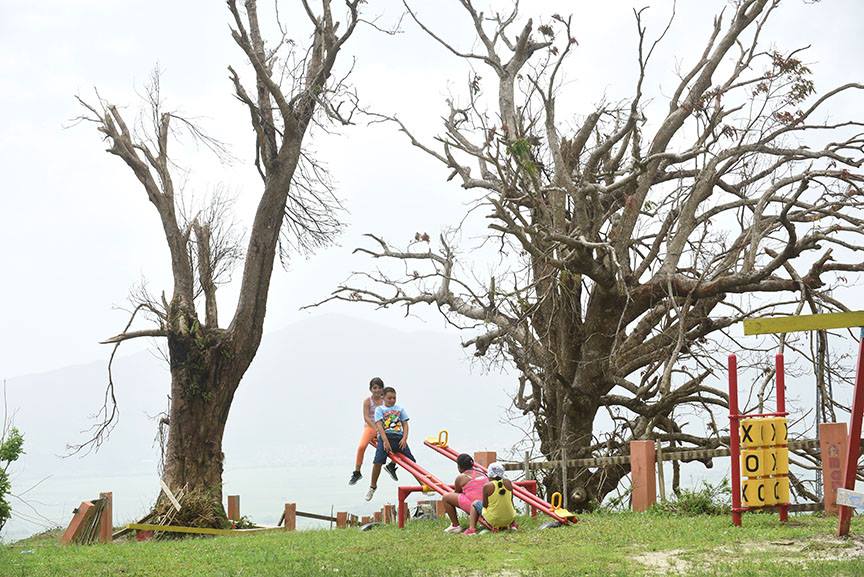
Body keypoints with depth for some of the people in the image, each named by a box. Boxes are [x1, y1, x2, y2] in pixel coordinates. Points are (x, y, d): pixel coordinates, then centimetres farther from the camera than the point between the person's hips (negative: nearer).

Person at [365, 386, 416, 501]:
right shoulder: (379, 409, 9)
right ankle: (372, 486, 0)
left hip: (399, 438, 2)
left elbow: (405, 424, 12)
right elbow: (379, 425, -4)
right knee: (378, 461, -20)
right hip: (385, 437, -2)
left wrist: (404, 438, -7)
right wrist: (385, 441, -16)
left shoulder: (400, 409, 17)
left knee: (413, 462, -2)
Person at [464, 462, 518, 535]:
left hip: (493, 520, -4)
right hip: (509, 519, 4)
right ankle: (513, 524, 25)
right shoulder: (508, 482, -4)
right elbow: (511, 500, 7)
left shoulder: (487, 486, -15)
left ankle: (472, 528, 8)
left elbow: (484, 505, -6)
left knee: (475, 504, 21)